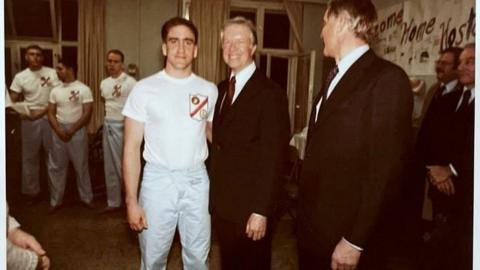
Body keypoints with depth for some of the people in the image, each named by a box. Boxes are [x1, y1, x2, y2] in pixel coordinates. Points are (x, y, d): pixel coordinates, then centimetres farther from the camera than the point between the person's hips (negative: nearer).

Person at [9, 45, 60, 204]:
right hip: (30, 121, 1)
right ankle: (32, 192, 20)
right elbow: (12, 101, 2)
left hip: (50, 118, -1)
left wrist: (43, 111, -17)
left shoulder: (51, 73, -2)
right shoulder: (20, 77, 2)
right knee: (30, 157, 7)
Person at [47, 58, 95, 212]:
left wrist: (71, 131, -14)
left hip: (77, 131, -4)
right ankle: (56, 201, 20)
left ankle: (87, 198, 18)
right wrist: (59, 131, -11)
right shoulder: (55, 91, 7)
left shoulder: (83, 89, -7)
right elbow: (51, 113, 5)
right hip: (59, 131, 4)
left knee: (81, 167, 5)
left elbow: (87, 114, -12)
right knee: (58, 167, 9)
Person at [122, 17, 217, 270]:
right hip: (158, 180, -2)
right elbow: (131, 147, -5)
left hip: (196, 180, 2)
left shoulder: (209, 90, 1)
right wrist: (131, 200, -9)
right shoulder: (144, 89, -6)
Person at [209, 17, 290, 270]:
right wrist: (213, 192, 7)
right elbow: (218, 141, 9)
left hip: (249, 206, -6)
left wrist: (261, 210, -19)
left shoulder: (270, 93, -16)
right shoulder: (222, 88, 7)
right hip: (221, 201, 6)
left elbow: (272, 157, -19)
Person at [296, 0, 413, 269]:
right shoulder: (335, 77, 11)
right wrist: (305, 214, 11)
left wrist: (355, 242, -17)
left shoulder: (387, 78, -16)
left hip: (347, 231, -7)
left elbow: (387, 169, -19)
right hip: (314, 225, 7)